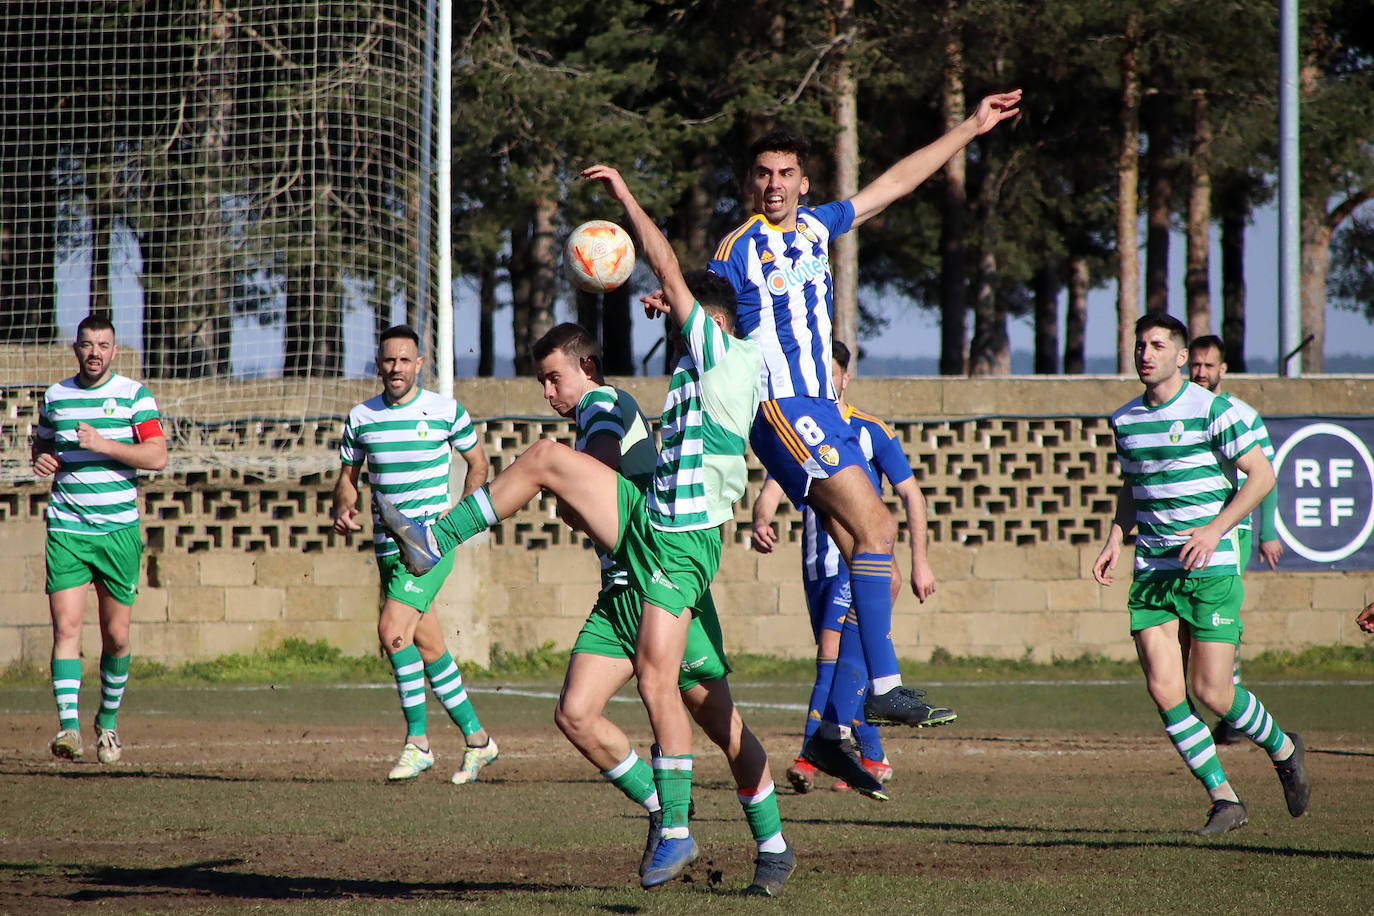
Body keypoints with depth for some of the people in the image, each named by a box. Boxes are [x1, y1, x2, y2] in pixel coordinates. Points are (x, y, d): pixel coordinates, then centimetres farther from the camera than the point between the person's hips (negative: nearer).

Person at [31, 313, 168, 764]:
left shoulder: (134, 395, 0)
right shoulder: (55, 396, 10)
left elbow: (157, 456, -9)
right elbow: (40, 444, 26)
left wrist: (103, 444, -20)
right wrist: (41, 460, 2)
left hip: (119, 530, -1)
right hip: (66, 528, 1)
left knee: (116, 636, 5)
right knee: (66, 626, -14)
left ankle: (107, 722, 25)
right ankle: (68, 726, -20)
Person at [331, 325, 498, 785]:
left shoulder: (446, 411, -4)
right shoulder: (361, 418, 6)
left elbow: (477, 462, 9)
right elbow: (348, 476, 15)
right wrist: (343, 507, -7)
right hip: (387, 548, 5)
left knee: (392, 629, -21)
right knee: (428, 647, 9)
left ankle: (417, 741, -13)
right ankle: (476, 739, 23)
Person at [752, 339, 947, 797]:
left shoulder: (870, 431, -2)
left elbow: (911, 494, 2)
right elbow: (771, 491, -1)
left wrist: (919, 562, -3)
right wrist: (761, 523, -25)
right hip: (816, 565, 5)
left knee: (834, 653, -18)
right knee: (843, 662, 7)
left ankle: (810, 757, -23)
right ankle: (873, 759, 17)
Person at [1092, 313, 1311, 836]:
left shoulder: (1212, 410, -7)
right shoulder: (1125, 420, 10)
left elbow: (1261, 475, -7)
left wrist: (1215, 529, -17)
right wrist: (1116, 538, 7)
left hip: (1210, 569, -5)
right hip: (1151, 572, 5)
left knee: (1212, 694, -6)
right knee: (1164, 690, -7)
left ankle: (1282, 749, 24)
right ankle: (1223, 799, 4)